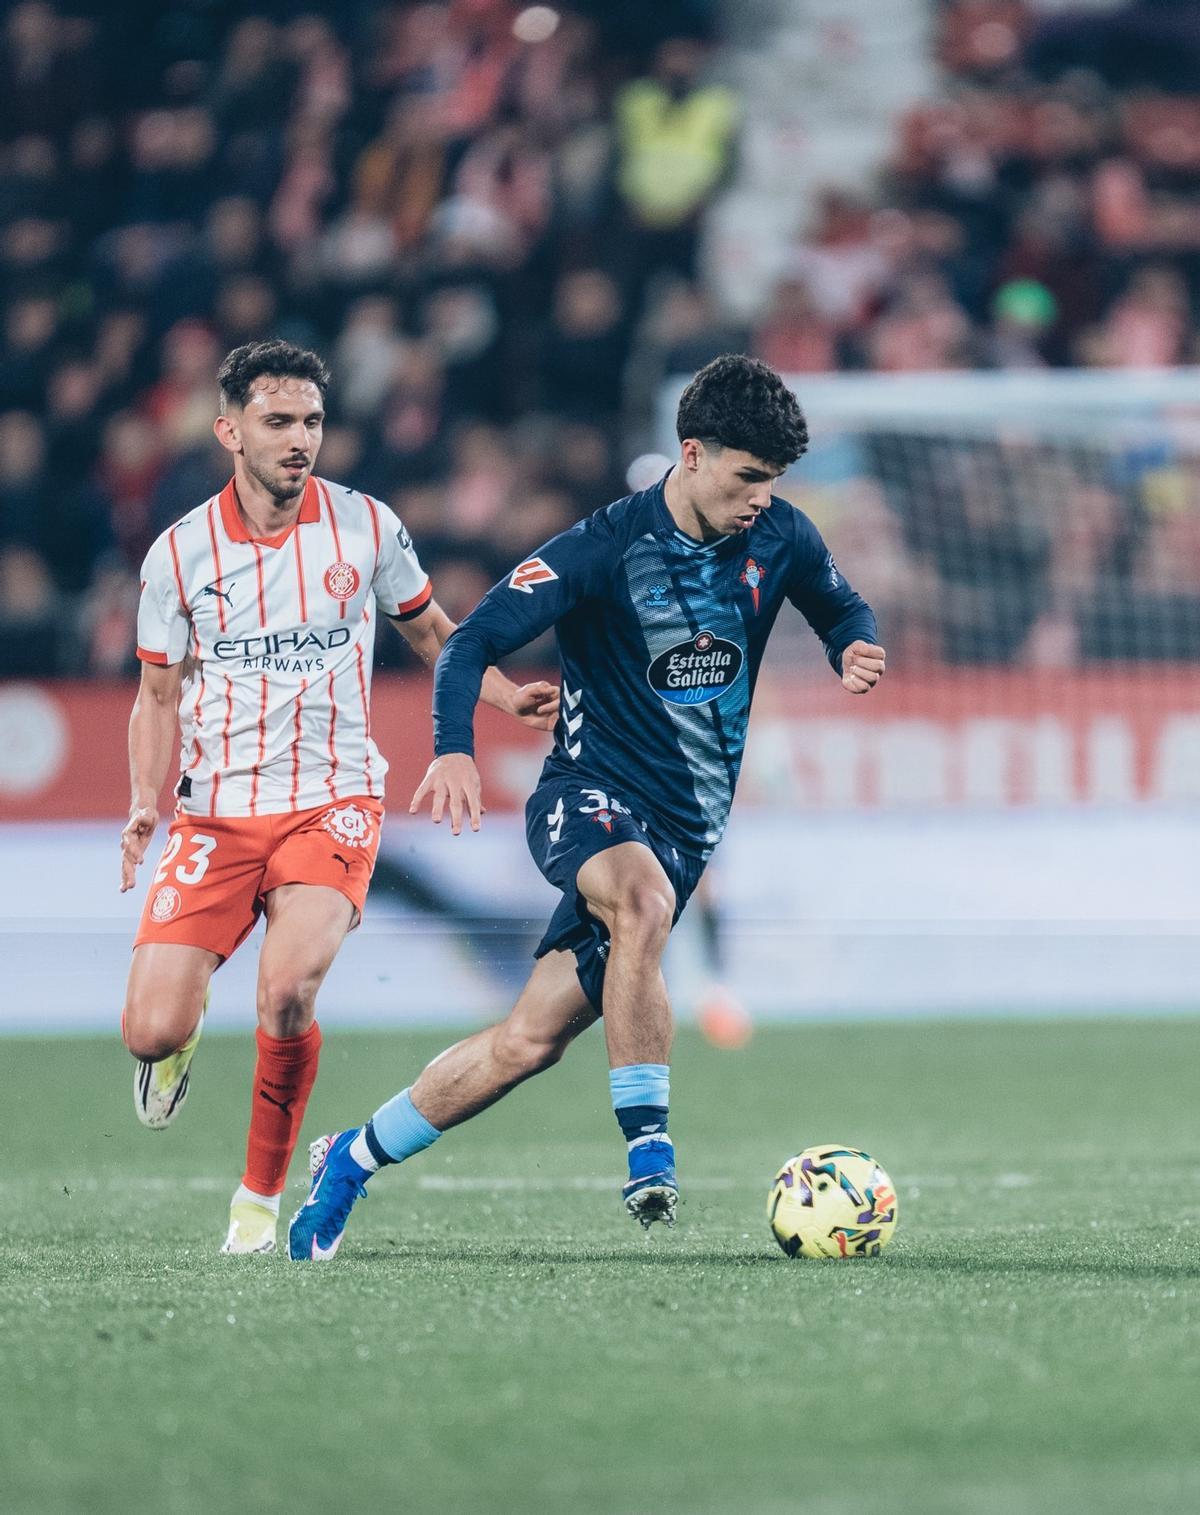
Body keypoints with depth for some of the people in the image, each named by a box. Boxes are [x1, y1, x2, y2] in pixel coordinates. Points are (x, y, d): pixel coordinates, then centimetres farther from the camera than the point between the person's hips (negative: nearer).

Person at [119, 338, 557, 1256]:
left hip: (332, 801, -1)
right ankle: (185, 1035, 30)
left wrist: (508, 698, -2)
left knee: (289, 993, -27)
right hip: (216, 810, 1)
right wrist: (146, 804, -7)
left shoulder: (366, 526, 1)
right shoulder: (180, 552, 1)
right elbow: (159, 697, 10)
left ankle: (262, 1198, -5)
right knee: (152, 1033, -12)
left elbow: (432, 634, 16)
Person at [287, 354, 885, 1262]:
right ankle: (649, 1152, -36)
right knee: (641, 900, -40)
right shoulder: (608, 547, -14)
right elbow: (474, 641, -15)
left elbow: (840, 608, 21)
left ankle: (352, 1159, 18)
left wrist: (856, 647, -4)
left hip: (687, 825, 4)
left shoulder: (779, 538, 0)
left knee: (531, 1040, -1)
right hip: (589, 794, -4)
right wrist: (455, 748, -32)